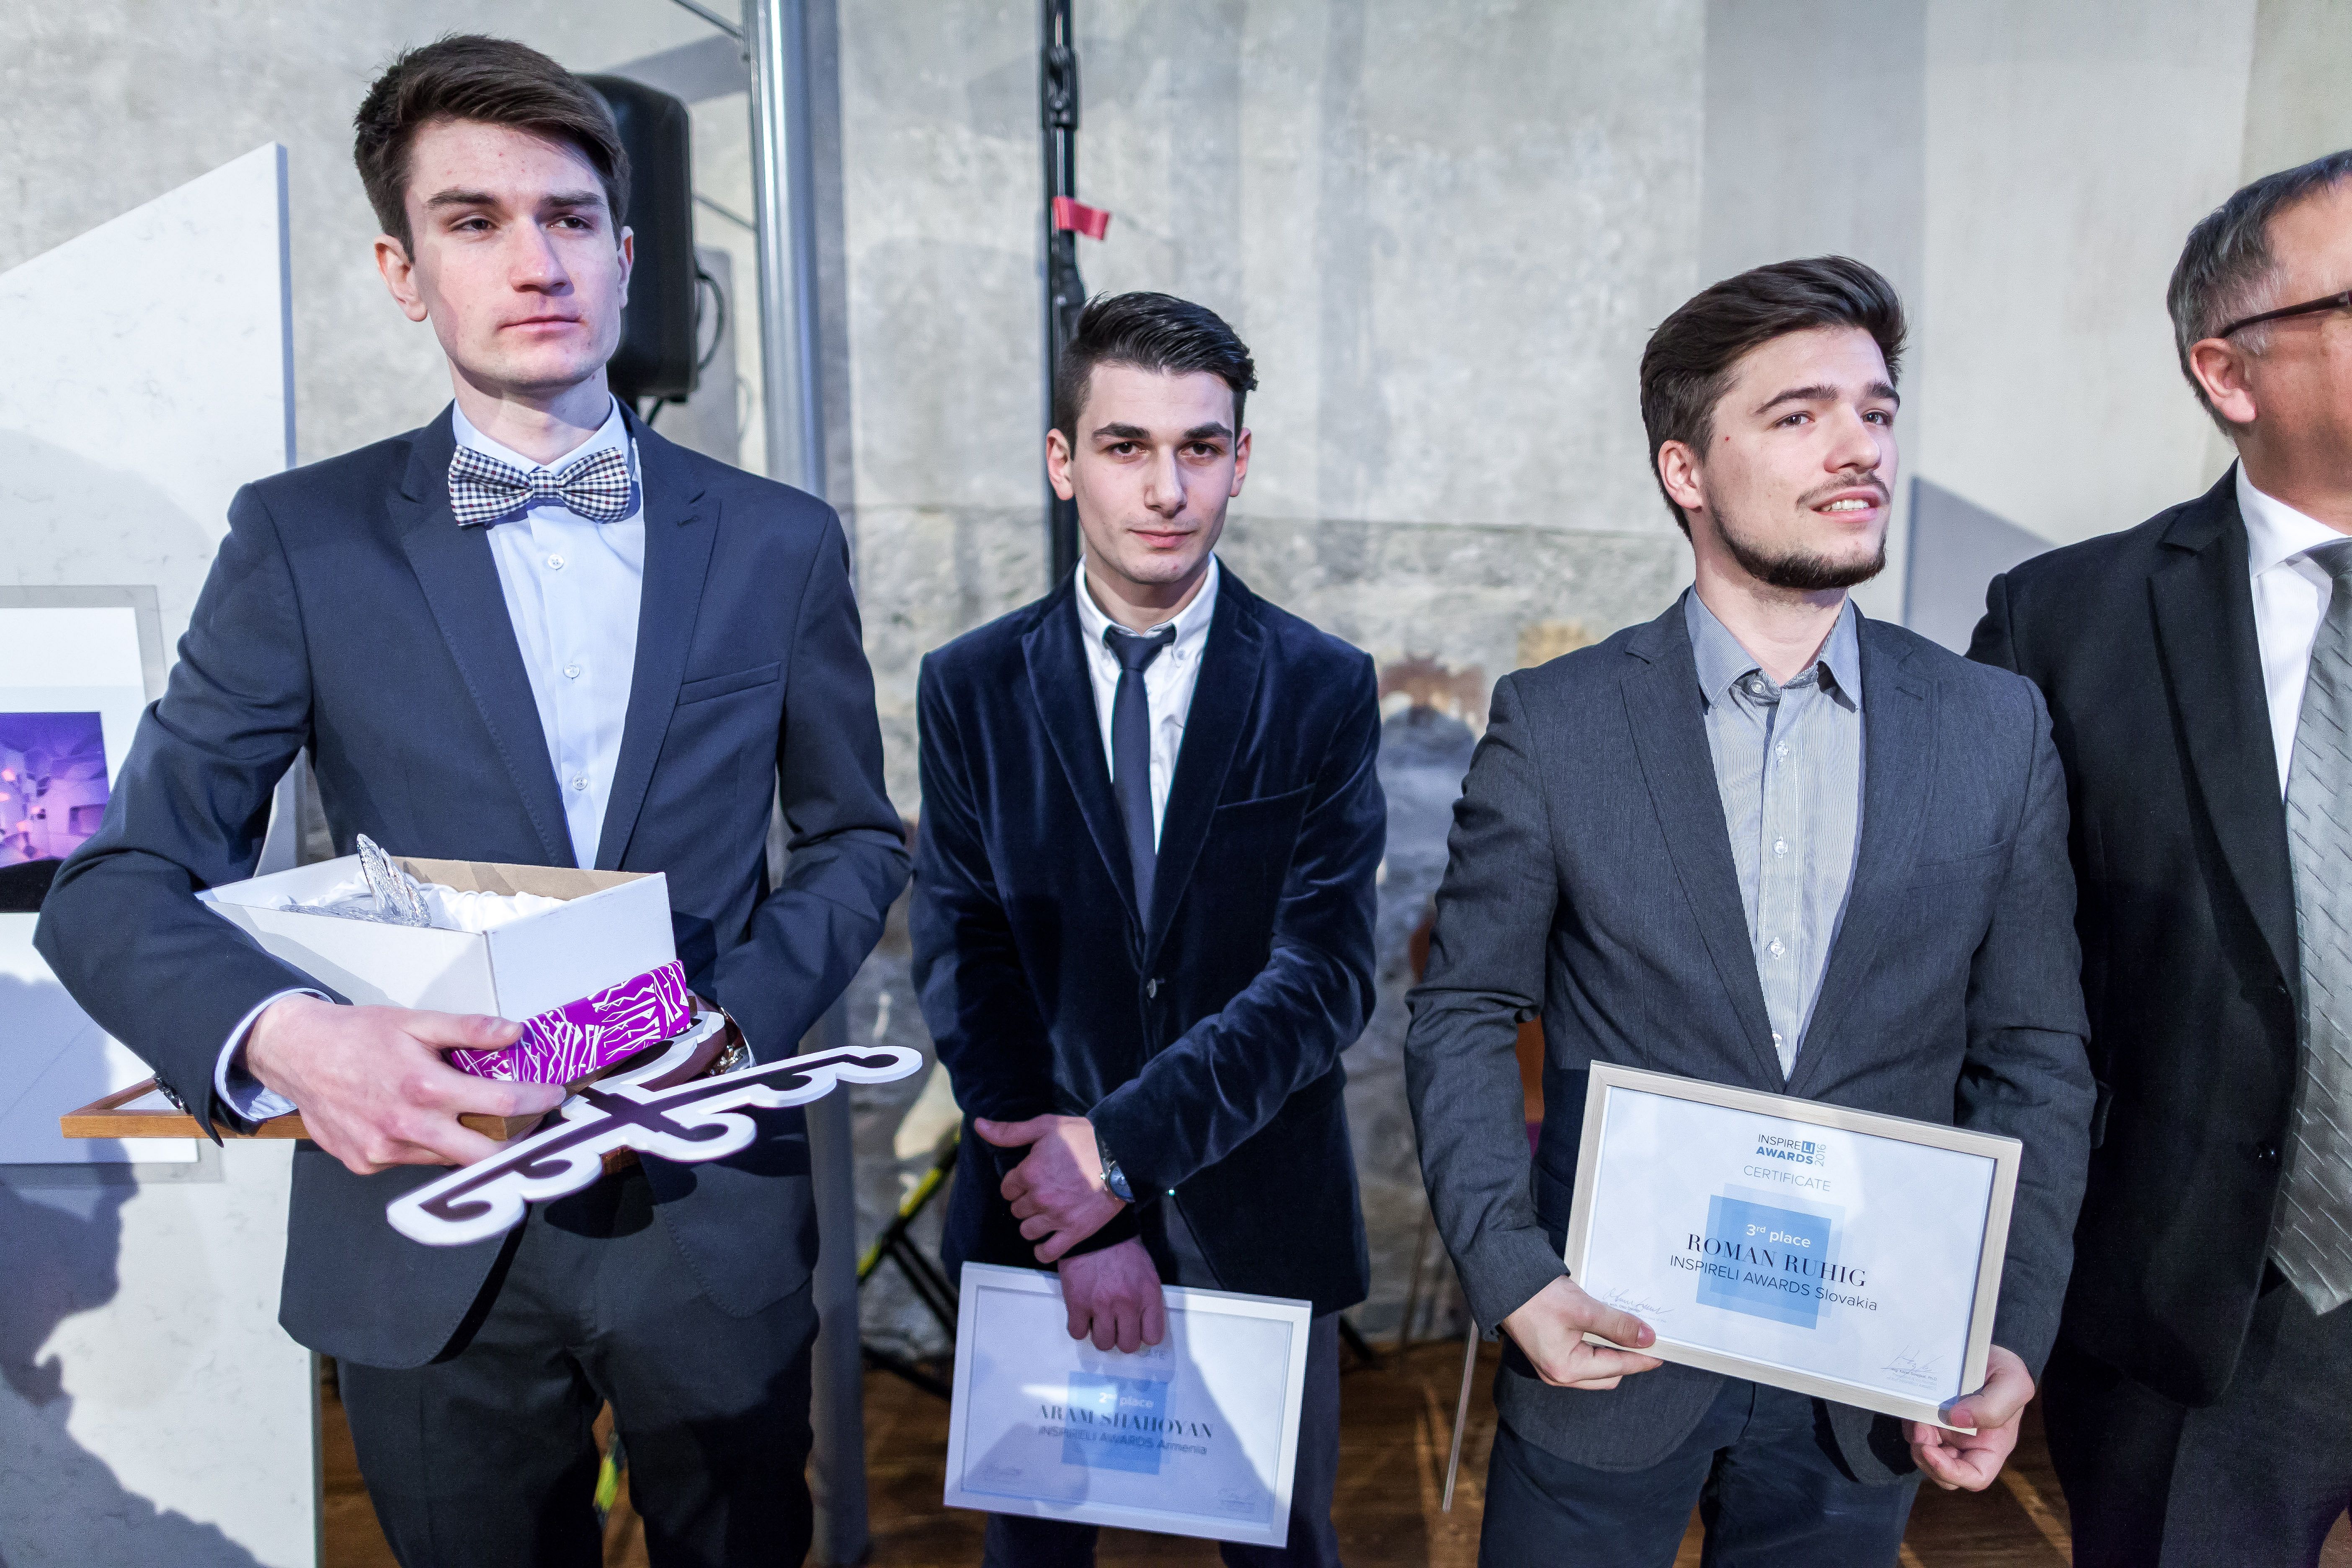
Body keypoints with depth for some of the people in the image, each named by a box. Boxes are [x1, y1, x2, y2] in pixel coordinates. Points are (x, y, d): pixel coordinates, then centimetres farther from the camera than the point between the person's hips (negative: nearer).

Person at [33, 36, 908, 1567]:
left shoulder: (780, 542, 0)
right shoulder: (303, 539, -3)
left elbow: (856, 836, 7)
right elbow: (124, 882, -4)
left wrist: (735, 1013, -11)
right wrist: (286, 1035, -25)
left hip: (715, 1220, 1)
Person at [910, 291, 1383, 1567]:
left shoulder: (1323, 689, -6)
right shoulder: (971, 686, -3)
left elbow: (1326, 977, -12)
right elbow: (960, 968, -8)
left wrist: (1125, 1145, -21)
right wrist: (1088, 1217, -15)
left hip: (1258, 1222, 0)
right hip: (1039, 1219, 1)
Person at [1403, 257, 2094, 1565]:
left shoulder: (2000, 731, -1)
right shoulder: (1552, 724, -8)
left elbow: (2034, 1057, 3)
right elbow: (1464, 1018, -4)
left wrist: (2014, 1337, -3)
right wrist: (1513, 1277, -13)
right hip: (1610, 1351, -2)